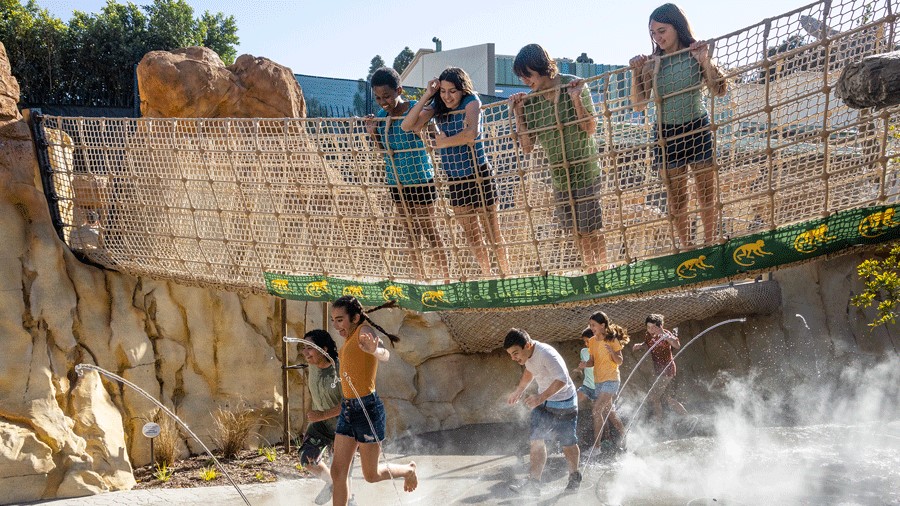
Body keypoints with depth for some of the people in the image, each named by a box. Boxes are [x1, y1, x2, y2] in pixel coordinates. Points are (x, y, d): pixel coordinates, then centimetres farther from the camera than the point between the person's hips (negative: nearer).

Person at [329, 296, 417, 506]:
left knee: (371, 475, 5)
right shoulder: (350, 337, 11)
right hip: (348, 409, 8)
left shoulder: (364, 330, -14)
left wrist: (375, 350, -56)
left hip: (367, 408, -8)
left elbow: (385, 355, -36)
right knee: (338, 472, 4)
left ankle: (408, 470, 33)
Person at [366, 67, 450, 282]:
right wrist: (373, 134, -6)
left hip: (420, 179, -6)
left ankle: (446, 279, 12)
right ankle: (422, 278, 25)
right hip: (396, 181, 6)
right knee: (411, 233, 14)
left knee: (431, 233, 1)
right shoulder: (381, 115, 3)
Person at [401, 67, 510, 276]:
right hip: (455, 179, 6)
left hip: (478, 175, -6)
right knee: (472, 236, 15)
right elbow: (407, 126, -9)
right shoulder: (437, 107, 0)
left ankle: (506, 275, 18)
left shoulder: (471, 101, -14)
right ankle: (487, 277, 28)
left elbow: (471, 133, -32)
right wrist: (425, 97, -14)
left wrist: (443, 142, -18)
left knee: (493, 234, 4)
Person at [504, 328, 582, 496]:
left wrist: (541, 397, -42)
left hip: (563, 403, -7)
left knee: (567, 443, 8)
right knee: (536, 441, -3)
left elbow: (562, 380, -37)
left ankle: (575, 477, 31)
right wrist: (519, 391, 23)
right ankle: (533, 484, -1)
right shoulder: (528, 354, -4)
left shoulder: (546, 354, -31)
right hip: (543, 402, 7)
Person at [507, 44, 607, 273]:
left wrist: (576, 99, -24)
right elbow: (527, 147, 0)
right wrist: (518, 114, -8)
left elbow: (590, 128, -13)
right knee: (577, 232, 9)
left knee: (591, 230, -4)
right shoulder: (530, 101, 1)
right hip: (559, 175, 5)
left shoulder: (574, 85, -9)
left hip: (585, 169, -5)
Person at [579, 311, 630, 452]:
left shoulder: (613, 340, -11)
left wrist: (612, 352, -28)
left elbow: (619, 362, -9)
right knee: (608, 410, 19)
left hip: (611, 380, -7)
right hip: (598, 381, 7)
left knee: (597, 409, -16)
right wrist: (586, 364, -10)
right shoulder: (592, 341, 6)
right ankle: (622, 433, 40)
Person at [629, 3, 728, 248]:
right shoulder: (652, 63, -1)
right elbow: (639, 104, -1)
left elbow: (720, 90, -14)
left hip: (697, 129, -2)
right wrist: (636, 73, -13)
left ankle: (709, 247, 19)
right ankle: (686, 250, 19)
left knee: (707, 196, 4)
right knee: (676, 199, 7)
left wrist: (705, 61, -24)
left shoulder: (696, 55, -5)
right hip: (667, 134, 2)